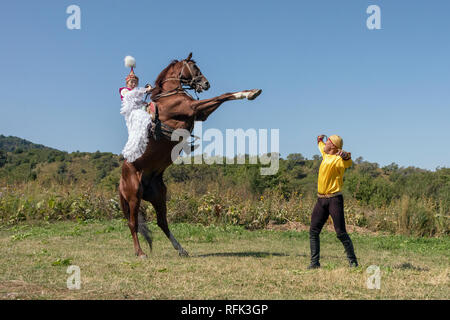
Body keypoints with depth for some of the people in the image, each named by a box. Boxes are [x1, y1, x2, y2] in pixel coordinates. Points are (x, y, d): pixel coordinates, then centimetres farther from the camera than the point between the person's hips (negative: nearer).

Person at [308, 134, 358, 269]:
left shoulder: (338, 159, -12)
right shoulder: (326, 155, 14)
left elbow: (348, 161, -35)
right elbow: (322, 148, 39)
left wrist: (345, 155, -57)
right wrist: (319, 141, 57)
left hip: (334, 199, -8)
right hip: (321, 200, 8)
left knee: (341, 233, -9)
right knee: (313, 231, 4)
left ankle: (353, 261, 4)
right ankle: (315, 262, 10)